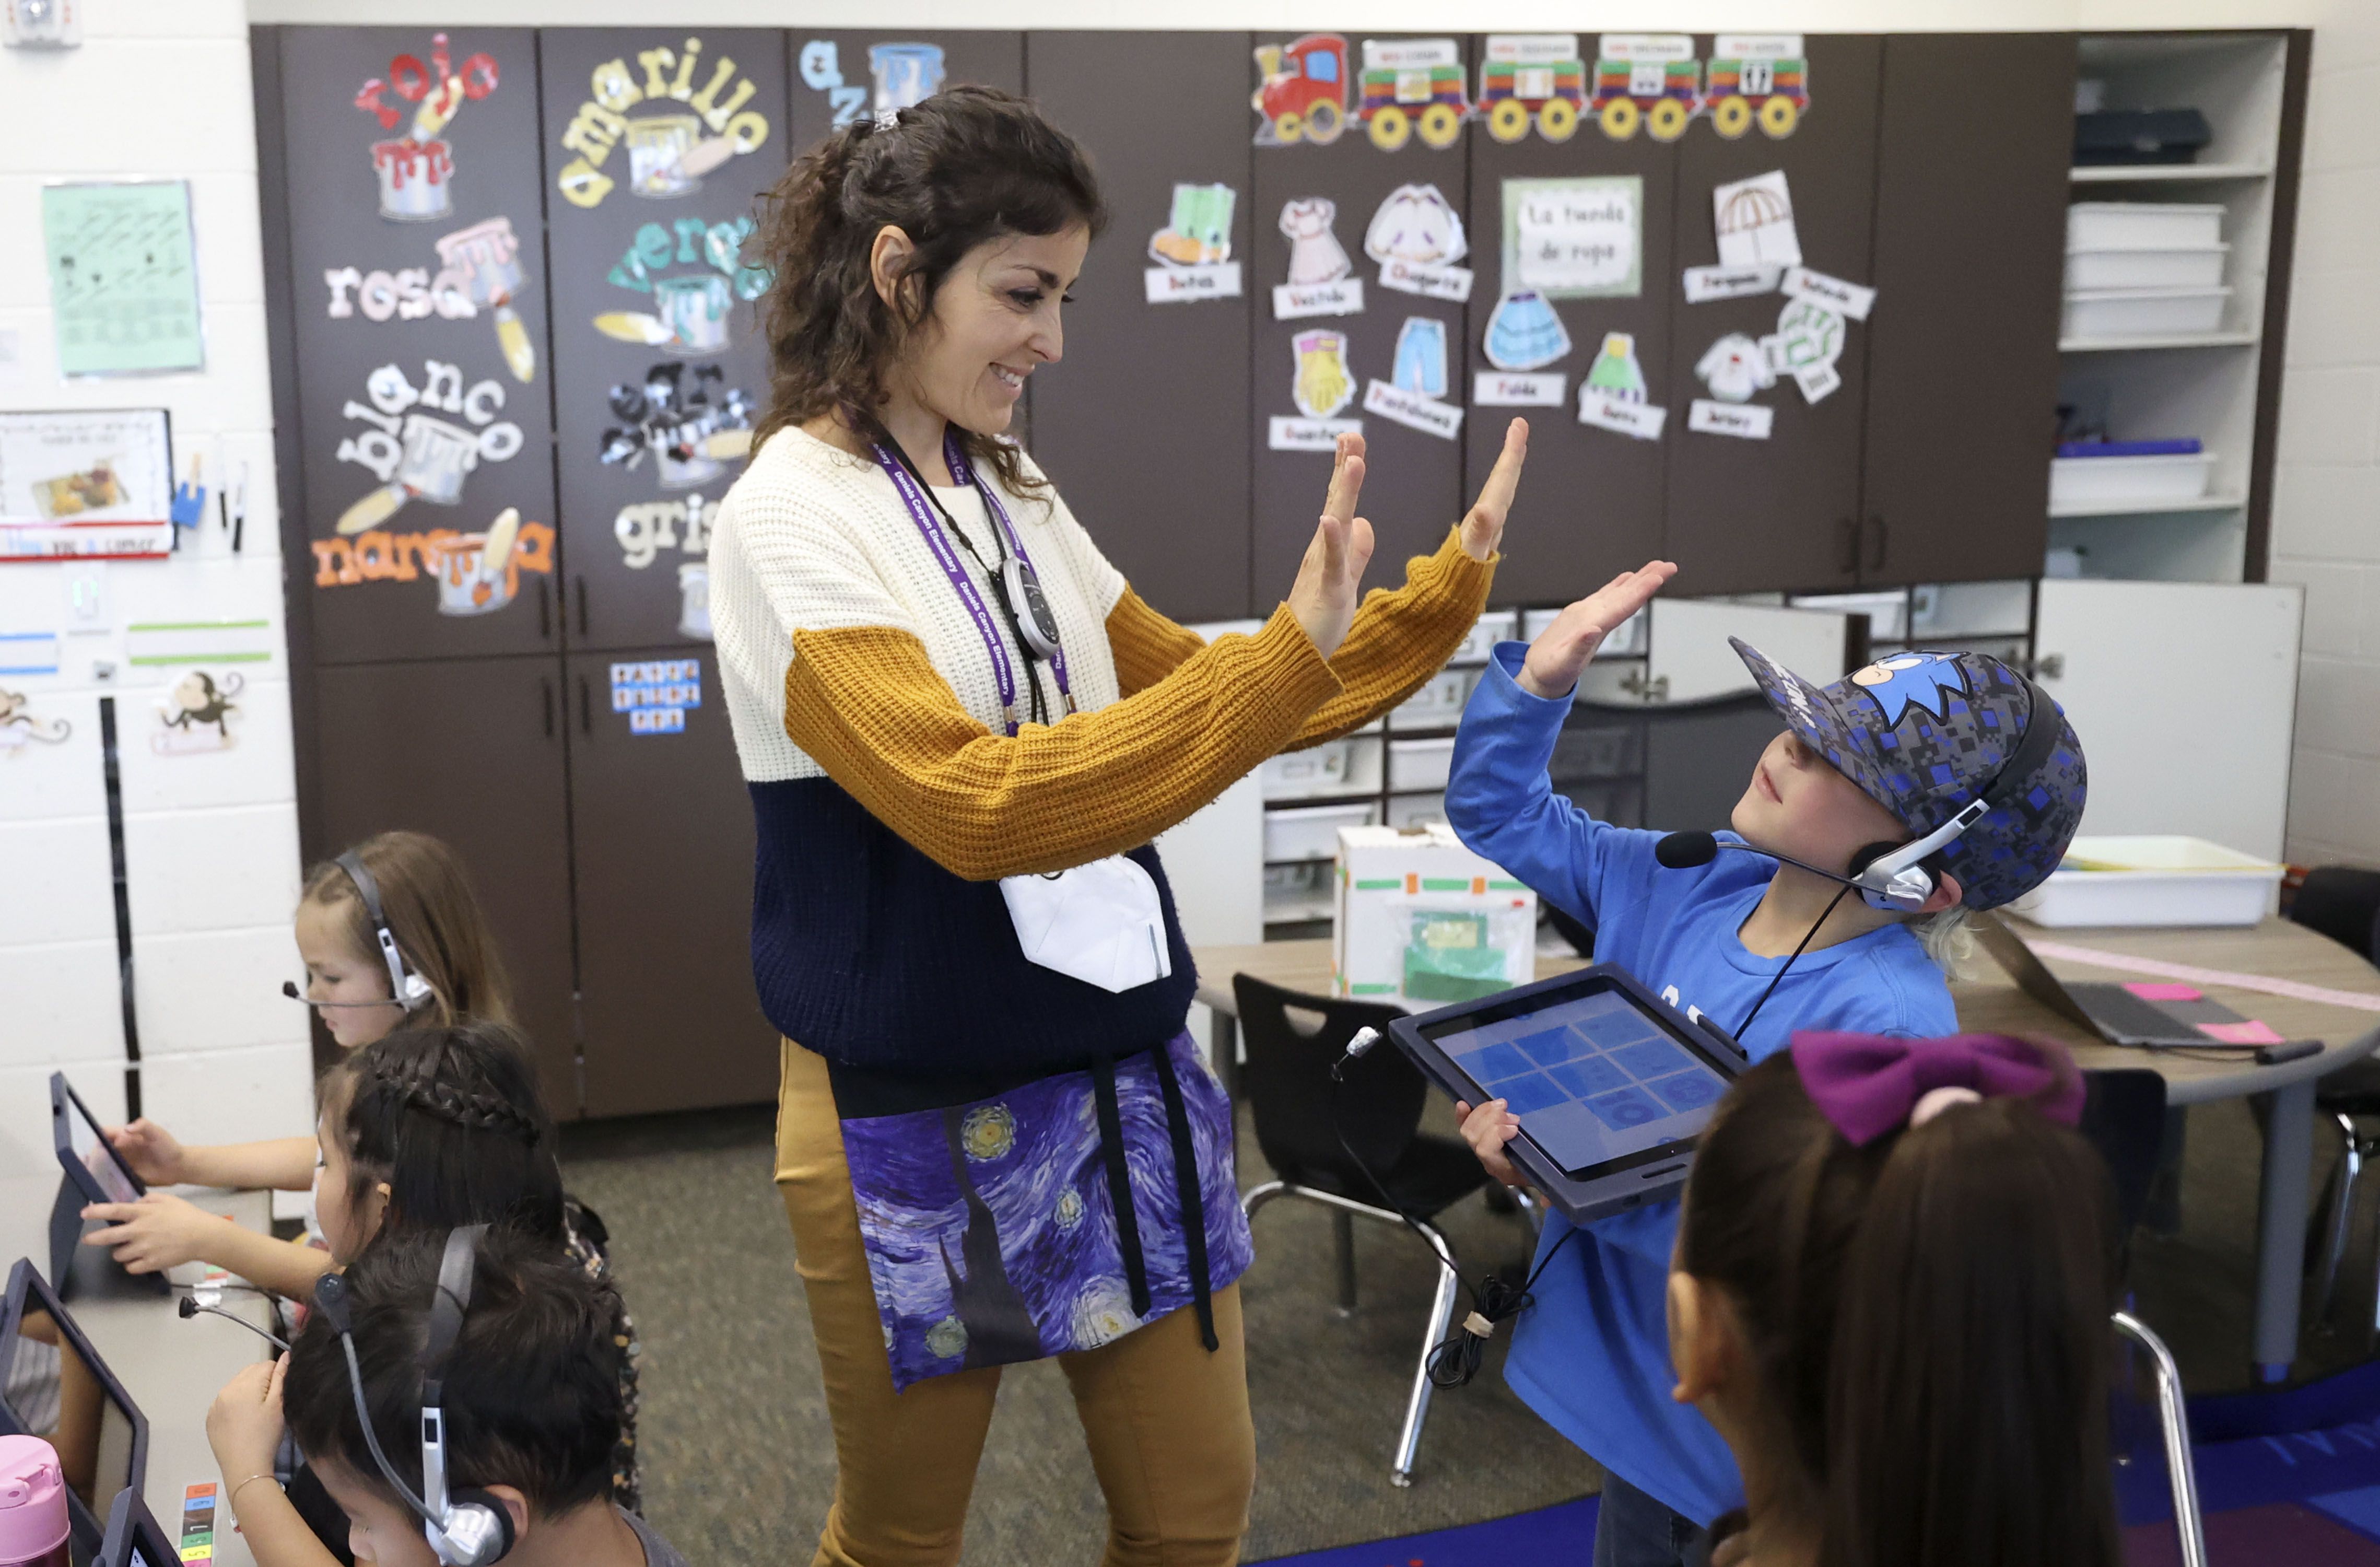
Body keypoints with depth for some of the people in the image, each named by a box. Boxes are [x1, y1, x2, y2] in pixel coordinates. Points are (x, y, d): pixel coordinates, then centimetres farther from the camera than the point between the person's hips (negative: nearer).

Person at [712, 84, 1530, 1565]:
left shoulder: (1016, 500, 7)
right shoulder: (791, 523, -15)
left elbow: (1189, 690, 16)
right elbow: (974, 804, -26)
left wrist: (1444, 591, 7)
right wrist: (1284, 660, -31)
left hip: (1126, 1082, 7)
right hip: (921, 1122, -6)